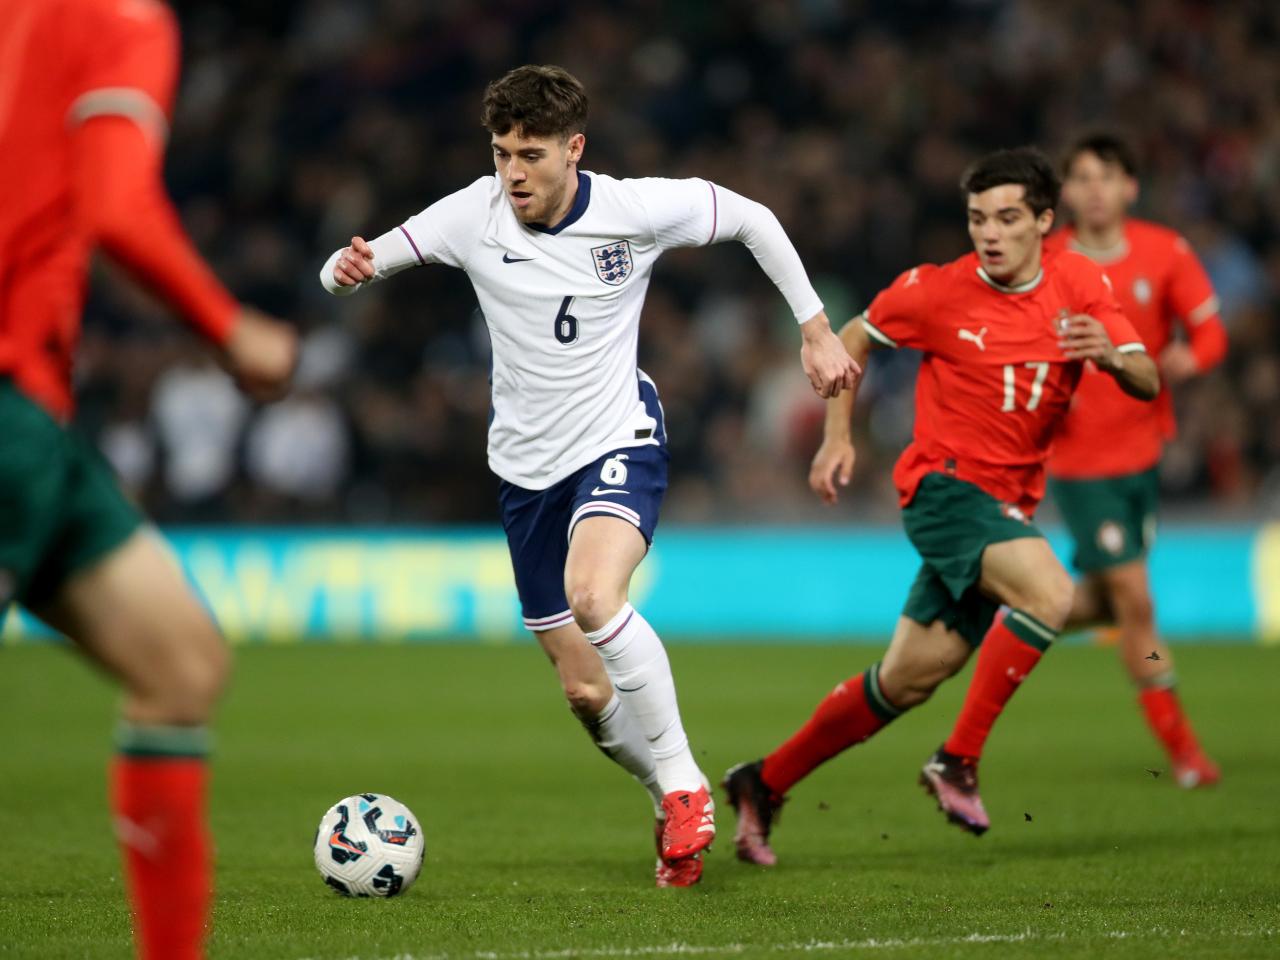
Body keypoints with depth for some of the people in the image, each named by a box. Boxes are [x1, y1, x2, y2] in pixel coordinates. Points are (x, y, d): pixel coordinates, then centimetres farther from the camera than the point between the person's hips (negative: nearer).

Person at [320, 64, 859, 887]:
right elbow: (355, 267, -9)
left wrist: (818, 331, 3)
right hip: (528, 465, 4)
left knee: (593, 596, -34)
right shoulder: (474, 215, -10)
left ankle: (683, 782, -20)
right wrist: (348, 269, -34)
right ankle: (679, 808, 33)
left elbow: (753, 220, 2)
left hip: (619, 441, -4)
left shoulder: (637, 210, -14)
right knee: (586, 691, 7)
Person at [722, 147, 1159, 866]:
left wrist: (1113, 355, -25)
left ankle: (767, 782, 20)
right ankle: (959, 760, -21)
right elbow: (855, 338, 9)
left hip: (1006, 506, 5)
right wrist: (838, 438, 0)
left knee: (910, 679, 5)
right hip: (944, 483, -5)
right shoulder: (938, 291, -8)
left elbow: (1148, 384, -2)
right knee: (1051, 594, -30)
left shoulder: (1080, 283, 1)